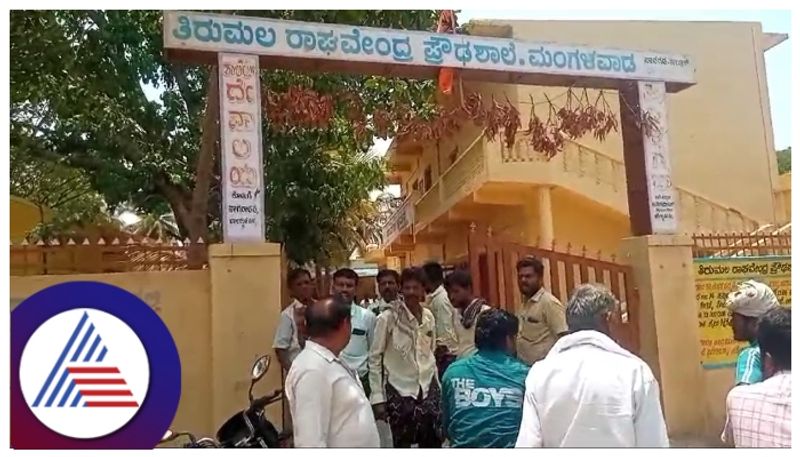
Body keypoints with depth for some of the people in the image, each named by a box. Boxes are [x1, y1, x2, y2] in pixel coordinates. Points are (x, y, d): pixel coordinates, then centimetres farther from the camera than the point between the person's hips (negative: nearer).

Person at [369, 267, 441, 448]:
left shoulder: (428, 316, 4)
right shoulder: (388, 317, -11)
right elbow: (374, 358, -8)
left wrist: (437, 386, 14)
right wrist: (377, 397, -10)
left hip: (427, 389, 4)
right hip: (399, 390, -4)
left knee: (433, 444, 7)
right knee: (402, 445, 4)